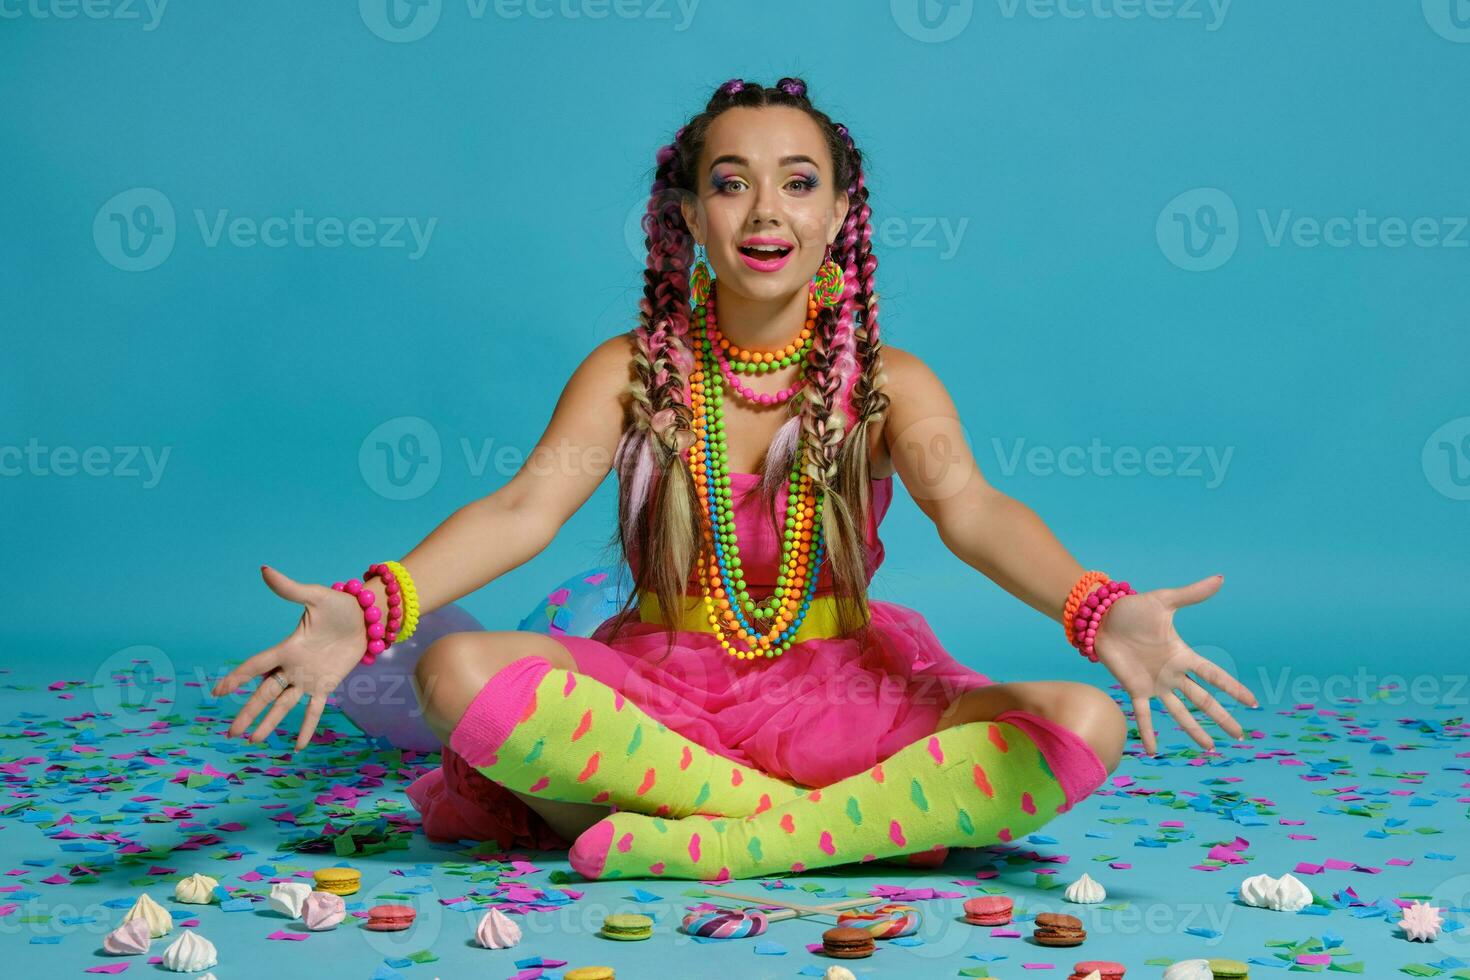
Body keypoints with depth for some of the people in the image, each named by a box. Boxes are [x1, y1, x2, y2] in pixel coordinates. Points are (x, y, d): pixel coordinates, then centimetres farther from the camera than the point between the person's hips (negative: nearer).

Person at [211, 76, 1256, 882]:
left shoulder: (889, 383, -1)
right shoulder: (631, 369, 0)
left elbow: (971, 508, -18)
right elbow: (526, 505, -13)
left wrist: (1101, 611, -41)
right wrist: (371, 607, -33)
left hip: (837, 691, 0)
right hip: (661, 684, 0)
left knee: (1085, 725, -25)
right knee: (458, 672, -29)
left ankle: (696, 844, -28)